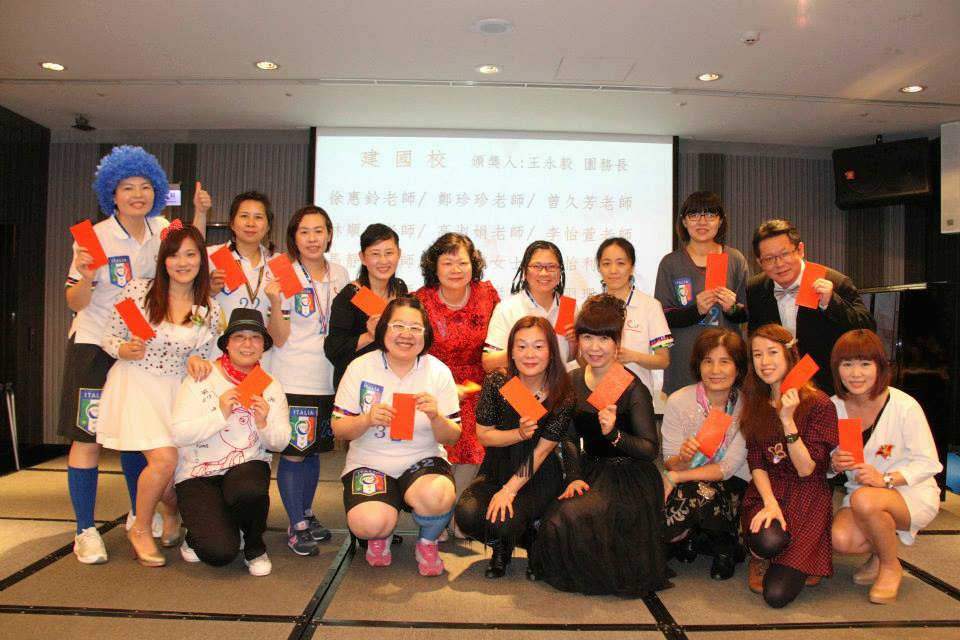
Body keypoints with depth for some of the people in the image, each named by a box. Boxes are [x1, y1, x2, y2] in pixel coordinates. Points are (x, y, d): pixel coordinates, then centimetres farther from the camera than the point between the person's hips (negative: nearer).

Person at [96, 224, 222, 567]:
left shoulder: (210, 310, 1)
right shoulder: (138, 291, -6)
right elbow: (109, 338, 0)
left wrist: (196, 360, -13)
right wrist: (126, 351, -21)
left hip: (178, 390, 3)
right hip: (136, 384, -3)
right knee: (165, 459, -19)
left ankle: (177, 519, 36)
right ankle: (140, 529, 10)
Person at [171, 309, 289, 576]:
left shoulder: (270, 386, 4)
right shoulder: (201, 379, -6)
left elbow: (280, 443, 3)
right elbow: (178, 434, -13)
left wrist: (264, 422, -17)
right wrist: (221, 414, -23)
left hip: (247, 466, 2)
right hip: (199, 474, -2)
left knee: (249, 491, -37)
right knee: (220, 552, -22)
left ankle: (255, 547, -3)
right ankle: (197, 534, 17)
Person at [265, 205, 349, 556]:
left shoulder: (340, 274, 7)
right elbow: (280, 338, -11)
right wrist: (274, 302, -25)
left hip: (327, 379, 5)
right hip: (293, 380, -5)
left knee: (313, 449, 16)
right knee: (293, 452, -2)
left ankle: (307, 514, 32)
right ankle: (296, 526, 13)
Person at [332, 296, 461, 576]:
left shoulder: (439, 372, -3)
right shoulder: (360, 368, -5)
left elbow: (452, 438, -1)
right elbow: (339, 429, -3)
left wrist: (436, 417, -24)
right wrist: (367, 420, -24)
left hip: (423, 460, 1)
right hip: (370, 462, 0)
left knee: (437, 495, -34)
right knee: (369, 523, -30)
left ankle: (428, 543, 4)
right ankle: (380, 536, 12)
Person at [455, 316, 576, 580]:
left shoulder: (562, 394, -14)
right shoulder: (497, 382, -10)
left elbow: (542, 449, -14)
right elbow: (483, 435, -4)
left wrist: (509, 490, -19)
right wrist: (519, 434, -23)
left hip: (539, 477, -2)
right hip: (495, 471, 3)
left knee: (503, 523, -28)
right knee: (467, 514, -25)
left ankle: (532, 541, 11)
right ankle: (501, 547, 11)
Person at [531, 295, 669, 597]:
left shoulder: (633, 389, -14)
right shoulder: (572, 381, 4)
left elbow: (652, 449, -14)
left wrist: (614, 434, -30)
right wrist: (573, 478, -4)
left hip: (631, 478, -5)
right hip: (591, 471, 5)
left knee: (575, 516, -28)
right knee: (554, 524, -19)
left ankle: (608, 576, 3)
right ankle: (576, 572, 14)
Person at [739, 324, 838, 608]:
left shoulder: (819, 405, -8)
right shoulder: (755, 404, 6)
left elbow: (806, 469, -13)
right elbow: (756, 465, 1)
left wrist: (788, 420, -22)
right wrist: (770, 503, -16)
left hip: (807, 498, -3)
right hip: (765, 492, 3)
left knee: (777, 594, -19)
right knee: (767, 540, -34)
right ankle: (760, 558, 4)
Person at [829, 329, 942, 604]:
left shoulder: (904, 406, -18)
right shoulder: (834, 407, -6)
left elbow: (928, 463, -12)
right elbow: (826, 462, 5)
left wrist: (885, 479, -27)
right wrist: (834, 463, -19)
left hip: (913, 494, -3)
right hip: (862, 493, 4)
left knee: (864, 499, -36)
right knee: (840, 539, -26)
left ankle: (890, 566, -5)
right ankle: (880, 551, 13)